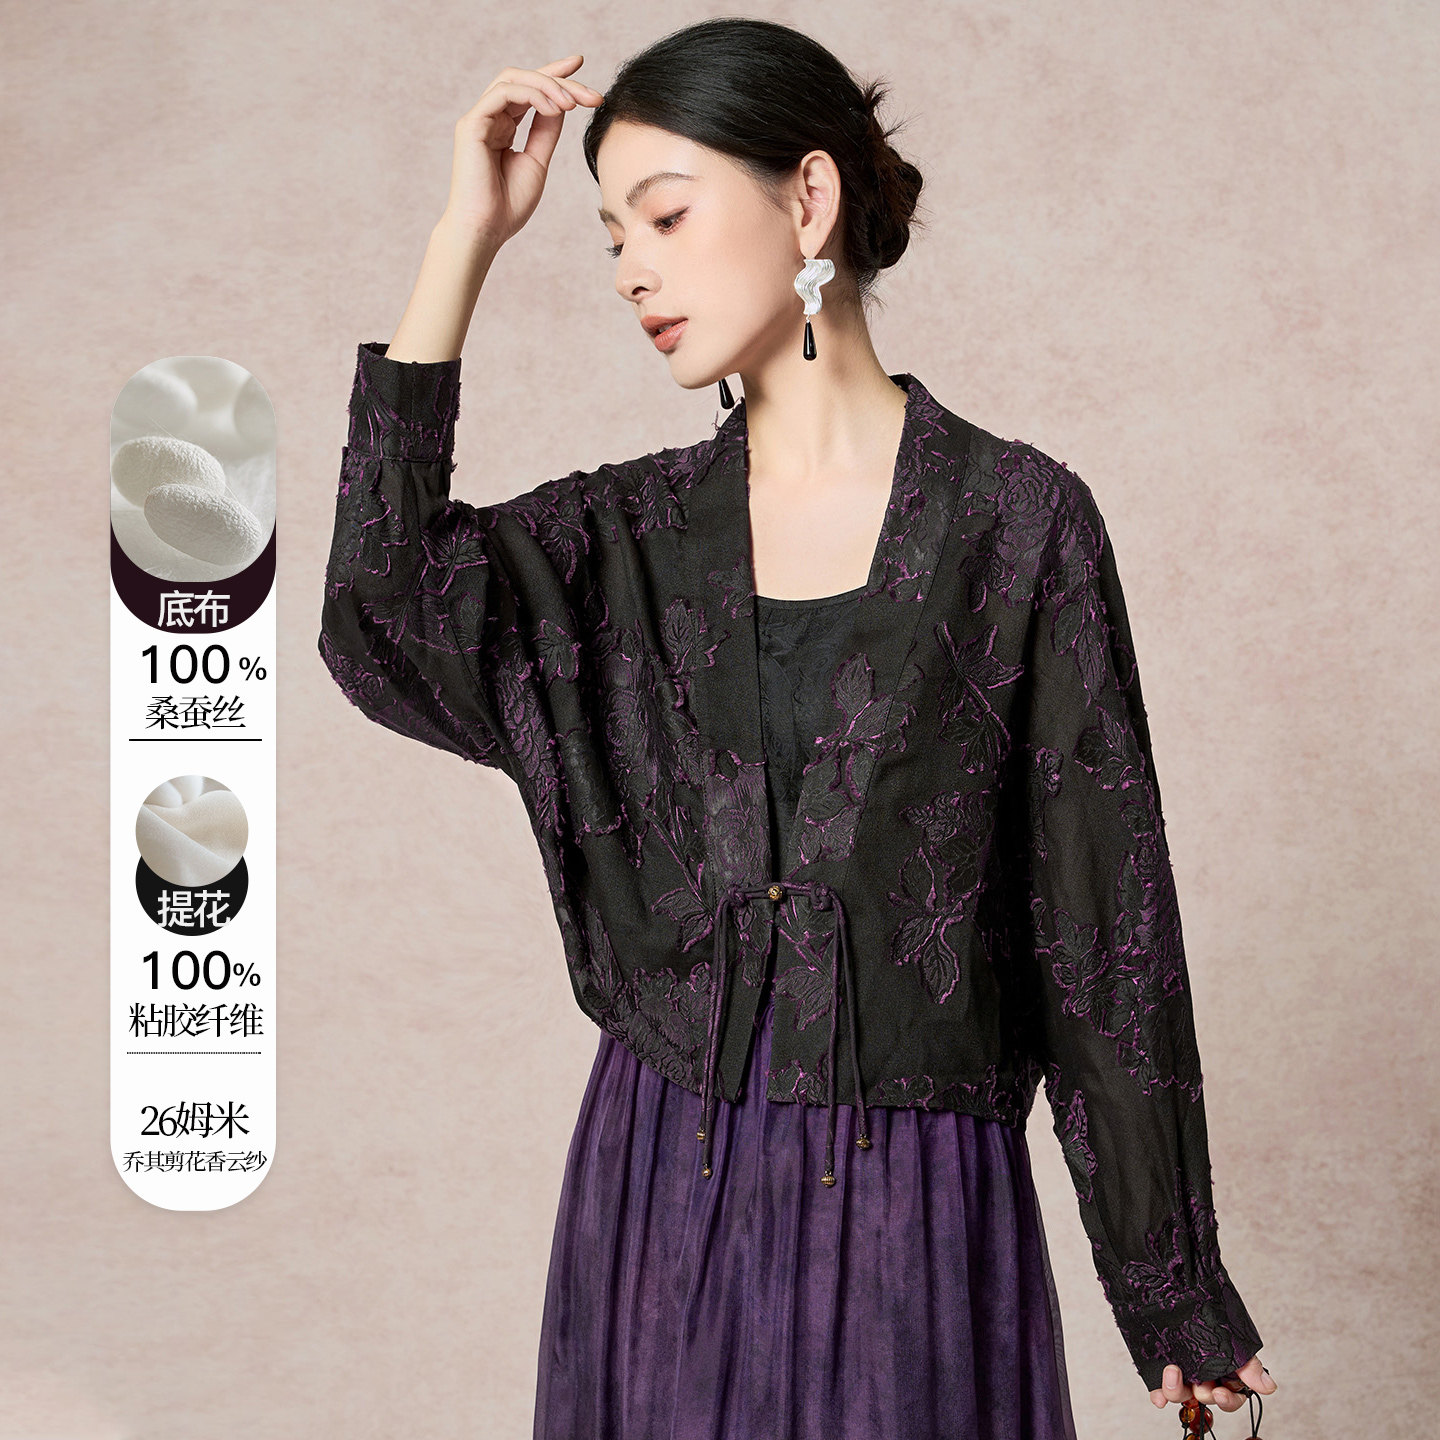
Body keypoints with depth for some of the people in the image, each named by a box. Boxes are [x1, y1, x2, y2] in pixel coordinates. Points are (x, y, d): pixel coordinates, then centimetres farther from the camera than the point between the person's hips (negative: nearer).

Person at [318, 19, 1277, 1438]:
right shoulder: (634, 532, 5)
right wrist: (466, 240, -10)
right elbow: (380, 615, -14)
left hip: (913, 1206, -3)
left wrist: (1174, 1291, 0)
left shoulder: (1016, 519, -5)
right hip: (661, 1192, 3)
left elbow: (1103, 909, -4)